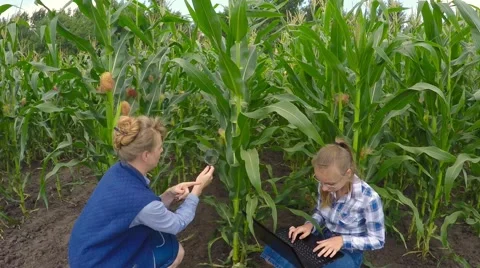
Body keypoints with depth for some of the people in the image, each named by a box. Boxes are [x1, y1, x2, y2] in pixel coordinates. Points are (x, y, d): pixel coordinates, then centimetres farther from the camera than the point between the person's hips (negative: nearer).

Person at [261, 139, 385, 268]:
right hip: (324, 240, 5)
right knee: (272, 252, -14)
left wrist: (342, 240, -28)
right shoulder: (325, 185, -11)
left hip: (349, 252, -4)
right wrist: (310, 225, -14)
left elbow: (377, 240, -16)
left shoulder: (369, 199, -27)